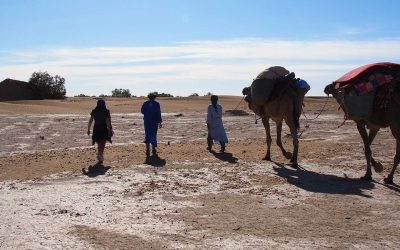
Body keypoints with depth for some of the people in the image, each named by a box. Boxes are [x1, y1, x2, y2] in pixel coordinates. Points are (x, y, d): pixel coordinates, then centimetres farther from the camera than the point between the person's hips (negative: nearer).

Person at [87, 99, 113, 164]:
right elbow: (108, 122, -12)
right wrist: (109, 130, -10)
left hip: (96, 129, 3)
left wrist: (88, 129, 7)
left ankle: (100, 156, 24)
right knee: (102, 144, 4)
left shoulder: (94, 111, 1)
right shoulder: (106, 111, -7)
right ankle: (100, 155, -12)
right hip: (104, 129, -3)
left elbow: (90, 121, 0)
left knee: (99, 144, 18)